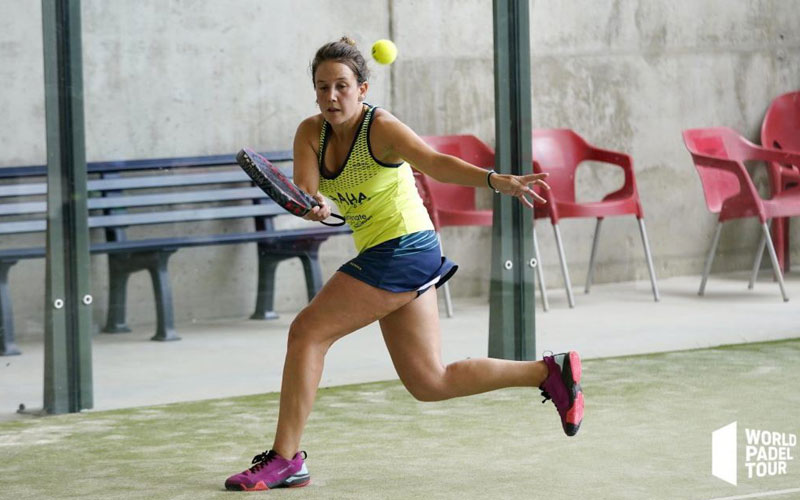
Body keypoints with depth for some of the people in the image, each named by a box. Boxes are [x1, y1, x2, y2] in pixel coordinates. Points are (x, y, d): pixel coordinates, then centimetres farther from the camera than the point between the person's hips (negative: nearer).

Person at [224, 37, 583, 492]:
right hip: (383, 255, 8)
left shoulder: (381, 129, -17)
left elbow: (436, 163, -33)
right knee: (430, 383, 11)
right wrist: (313, 206, -36)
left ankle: (285, 459, -5)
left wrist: (496, 180, -50)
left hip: (403, 250, -8)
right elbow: (303, 191, -12)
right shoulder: (311, 134, 3)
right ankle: (549, 372, 18)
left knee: (307, 333, -11)